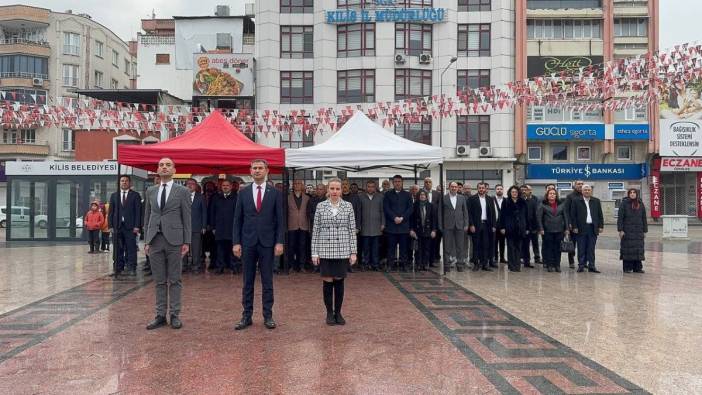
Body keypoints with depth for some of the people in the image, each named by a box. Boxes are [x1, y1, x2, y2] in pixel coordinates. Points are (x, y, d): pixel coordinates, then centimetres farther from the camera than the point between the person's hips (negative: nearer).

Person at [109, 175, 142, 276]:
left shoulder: (135, 195, 5)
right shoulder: (114, 196, 15)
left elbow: (138, 212, 0)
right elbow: (111, 212, 12)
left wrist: (137, 226, -8)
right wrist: (111, 225, 3)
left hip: (130, 227, -3)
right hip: (117, 226, 3)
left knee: (131, 249, -3)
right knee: (118, 249, 5)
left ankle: (131, 268, 0)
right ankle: (118, 268, 12)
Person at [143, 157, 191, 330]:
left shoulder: (182, 191, 1)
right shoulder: (150, 191, 12)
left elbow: (186, 218, 0)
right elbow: (147, 217, 14)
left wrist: (186, 241, -5)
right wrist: (146, 241, 9)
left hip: (174, 240, -3)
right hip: (155, 240, 3)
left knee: (174, 280, 2)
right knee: (159, 281, 8)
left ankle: (175, 315, 10)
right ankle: (160, 316, 15)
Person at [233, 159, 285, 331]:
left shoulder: (275, 193, 2)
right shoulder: (243, 193, 5)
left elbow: (280, 220, 1)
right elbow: (238, 219, 5)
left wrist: (279, 242, -6)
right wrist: (236, 242, -1)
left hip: (267, 243, -1)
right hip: (248, 243, 1)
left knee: (267, 281, 5)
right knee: (247, 281, 7)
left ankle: (268, 316, 14)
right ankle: (247, 316, 15)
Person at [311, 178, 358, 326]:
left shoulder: (348, 206, 1)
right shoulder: (320, 206, 1)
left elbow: (352, 230, 2)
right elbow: (316, 230, 2)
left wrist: (353, 252, -2)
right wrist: (314, 252, -1)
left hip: (342, 251, 0)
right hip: (325, 251, 0)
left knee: (339, 280, 7)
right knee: (327, 281, 3)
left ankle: (338, 312, 20)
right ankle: (329, 313, 18)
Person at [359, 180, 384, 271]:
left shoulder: (380, 197, 9)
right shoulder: (361, 197, 6)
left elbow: (382, 211, 9)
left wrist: (383, 224, 3)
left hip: (376, 227, 1)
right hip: (365, 227, -1)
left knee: (376, 246, 1)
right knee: (365, 246, 1)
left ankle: (375, 264, 8)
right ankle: (366, 263, 9)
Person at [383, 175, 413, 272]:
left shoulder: (407, 195, 13)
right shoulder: (388, 195, 10)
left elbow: (410, 208, 5)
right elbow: (386, 208, 0)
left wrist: (402, 218, -8)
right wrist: (394, 218, -12)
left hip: (404, 225, 1)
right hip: (391, 225, -1)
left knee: (403, 247, 2)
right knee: (391, 247, -1)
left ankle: (402, 264, 6)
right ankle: (389, 264, 2)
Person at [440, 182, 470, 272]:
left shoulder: (462, 198, 9)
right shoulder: (443, 198, 2)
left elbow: (465, 212, 9)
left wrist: (466, 224, 2)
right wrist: (440, 226, -4)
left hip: (460, 225, 2)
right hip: (447, 225, -2)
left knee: (460, 246, 5)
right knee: (447, 246, 2)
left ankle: (459, 264, 13)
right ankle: (447, 264, 8)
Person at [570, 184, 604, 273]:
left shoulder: (596, 201, 10)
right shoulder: (576, 201, 2)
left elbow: (600, 215, 10)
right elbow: (573, 215, 0)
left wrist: (601, 226, 3)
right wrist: (574, 227, -6)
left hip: (593, 228, 2)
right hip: (581, 228, -2)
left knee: (591, 248, 4)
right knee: (581, 249, 2)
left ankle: (591, 266, 8)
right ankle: (581, 266, 8)